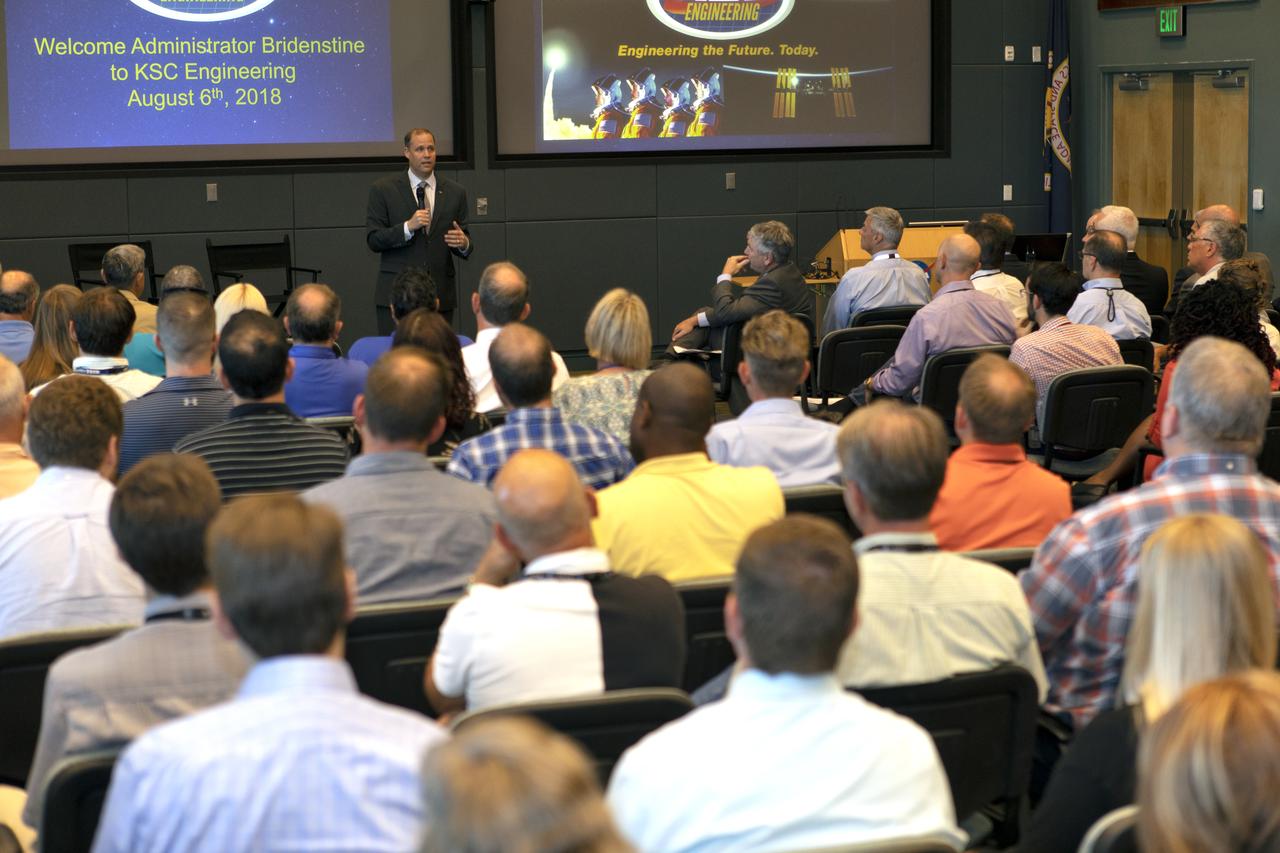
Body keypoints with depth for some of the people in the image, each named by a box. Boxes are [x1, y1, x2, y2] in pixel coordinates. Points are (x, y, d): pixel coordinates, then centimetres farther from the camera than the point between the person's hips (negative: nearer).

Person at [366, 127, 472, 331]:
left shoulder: (455, 192, 10)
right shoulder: (383, 190, 3)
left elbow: (464, 242, 12)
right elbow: (373, 241, -3)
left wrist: (464, 243, -12)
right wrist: (408, 227, -17)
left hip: (441, 293, 2)